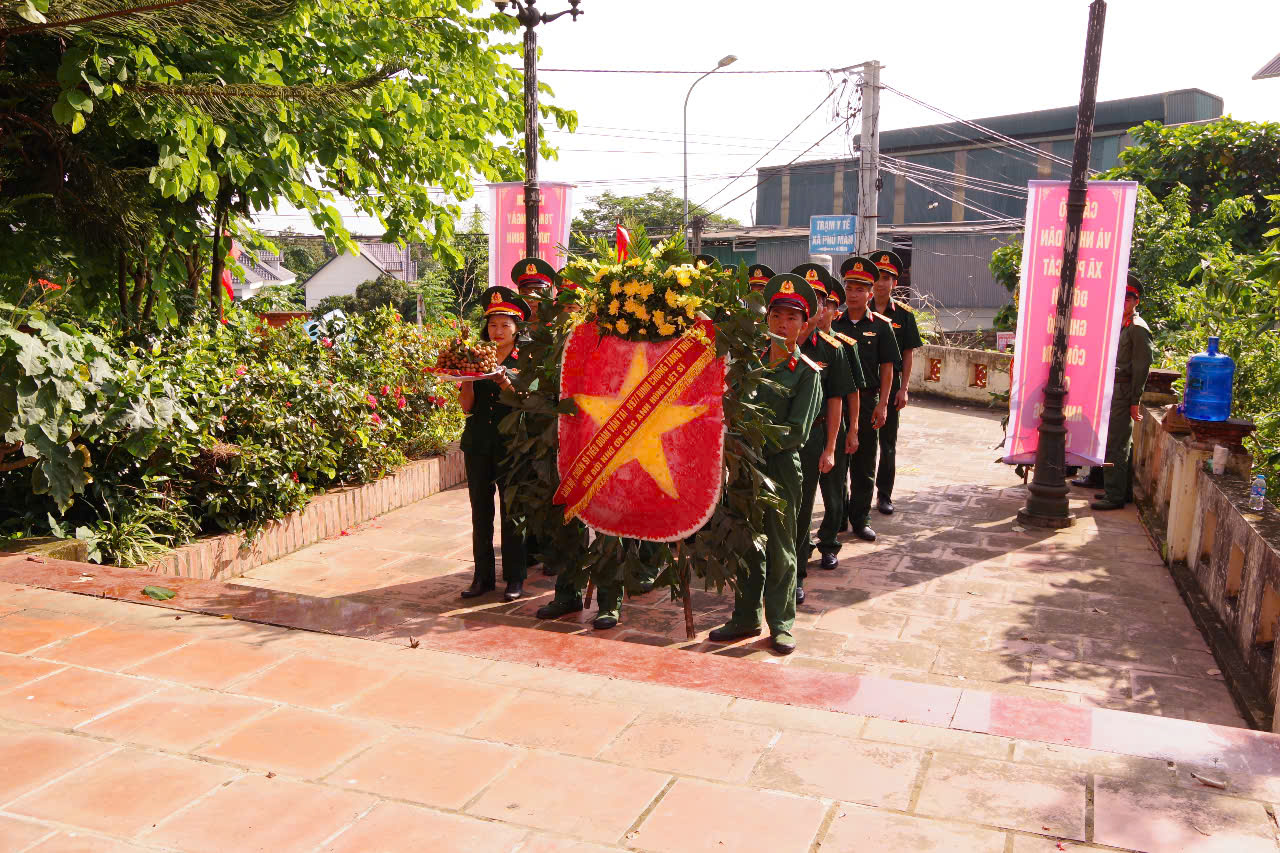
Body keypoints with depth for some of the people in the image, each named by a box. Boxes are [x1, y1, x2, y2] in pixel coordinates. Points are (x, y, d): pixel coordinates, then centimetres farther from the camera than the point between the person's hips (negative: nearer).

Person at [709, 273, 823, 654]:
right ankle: (746, 618, 24)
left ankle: (781, 622, 20)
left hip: (780, 467, -4)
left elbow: (796, 432, -12)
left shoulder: (807, 372, -5)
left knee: (780, 548, 6)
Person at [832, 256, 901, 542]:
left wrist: (882, 404, -7)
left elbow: (887, 368, 0)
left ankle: (860, 518, 16)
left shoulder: (880, 326, 0)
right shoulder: (834, 323, 4)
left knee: (864, 464, 6)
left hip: (867, 400, -1)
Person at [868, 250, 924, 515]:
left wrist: (903, 389, -4)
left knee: (887, 442, 7)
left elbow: (908, 354, 2)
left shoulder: (904, 313, 1)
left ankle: (884, 494, 17)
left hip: (890, 383, 0)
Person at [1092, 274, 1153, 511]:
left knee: (1115, 445, -8)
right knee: (1121, 444, 16)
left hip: (1123, 391, -10)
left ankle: (1115, 496, -4)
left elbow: (1142, 368, -15)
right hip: (1113, 389, 10)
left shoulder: (1138, 328, -11)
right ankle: (1122, 491, 25)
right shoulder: (1120, 325, 17)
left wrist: (1135, 401, -18)